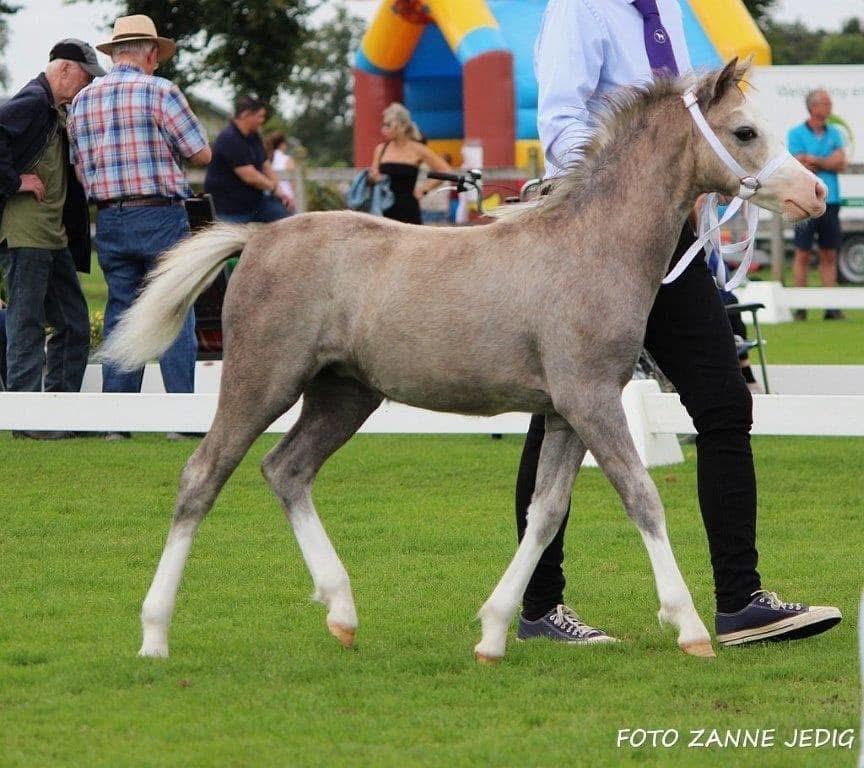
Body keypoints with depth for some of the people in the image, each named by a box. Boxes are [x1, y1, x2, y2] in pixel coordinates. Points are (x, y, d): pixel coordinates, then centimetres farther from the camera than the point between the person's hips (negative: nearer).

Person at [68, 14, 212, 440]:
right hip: (160, 215, -5)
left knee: (120, 314, 10)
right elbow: (202, 154, -5)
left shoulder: (82, 101, 10)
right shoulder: (160, 91, -7)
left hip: (109, 221, 5)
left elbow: (79, 168, 14)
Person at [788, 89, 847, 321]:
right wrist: (828, 162, -2)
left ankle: (831, 307, 5)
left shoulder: (834, 134, 13)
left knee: (829, 255, 4)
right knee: (802, 254, -3)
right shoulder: (797, 134, 1)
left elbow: (841, 164, 0)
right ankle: (800, 308, -1)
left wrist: (814, 160, -7)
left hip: (830, 201, 4)